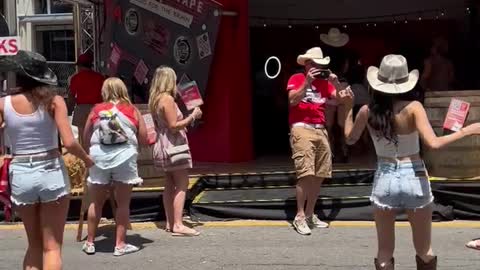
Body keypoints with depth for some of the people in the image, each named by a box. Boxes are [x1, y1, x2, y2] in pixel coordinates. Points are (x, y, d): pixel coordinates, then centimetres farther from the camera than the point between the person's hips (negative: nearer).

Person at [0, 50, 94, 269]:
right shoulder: (53, 101, -7)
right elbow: (69, 143, -13)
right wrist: (87, 159, 4)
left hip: (19, 175, 2)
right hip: (51, 174, -2)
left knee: (34, 245, 19)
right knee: (52, 247, 6)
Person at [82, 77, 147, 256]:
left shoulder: (96, 110, 6)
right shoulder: (132, 110, 4)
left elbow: (86, 140, 10)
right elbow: (144, 140, 5)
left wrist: (90, 155, 26)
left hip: (99, 158, 2)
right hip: (125, 158, -2)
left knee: (96, 202, 14)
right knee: (123, 203, 7)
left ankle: (90, 242, 24)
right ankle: (120, 244, 13)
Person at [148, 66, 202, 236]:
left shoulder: (155, 99, 12)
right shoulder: (167, 98, -16)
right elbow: (174, 125, -21)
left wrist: (188, 118, 18)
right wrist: (192, 117, -12)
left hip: (162, 146, 10)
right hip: (173, 146, -10)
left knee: (170, 185, 12)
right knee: (182, 185, -9)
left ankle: (170, 223, 16)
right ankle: (178, 225, -13)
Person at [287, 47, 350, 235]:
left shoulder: (324, 82, 17)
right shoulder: (296, 78, 2)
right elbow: (292, 100, -13)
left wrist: (336, 83, -6)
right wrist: (307, 82, -17)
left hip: (321, 130, 6)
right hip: (302, 129, -6)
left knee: (320, 175, 6)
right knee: (306, 174, -15)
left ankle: (310, 214, 17)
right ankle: (300, 217, -9)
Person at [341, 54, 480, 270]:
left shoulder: (367, 111, -3)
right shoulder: (413, 107, -11)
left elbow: (349, 139, 13)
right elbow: (433, 143, -21)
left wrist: (348, 108, 19)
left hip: (385, 180, 2)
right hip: (414, 179, -1)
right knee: (425, 252, 16)